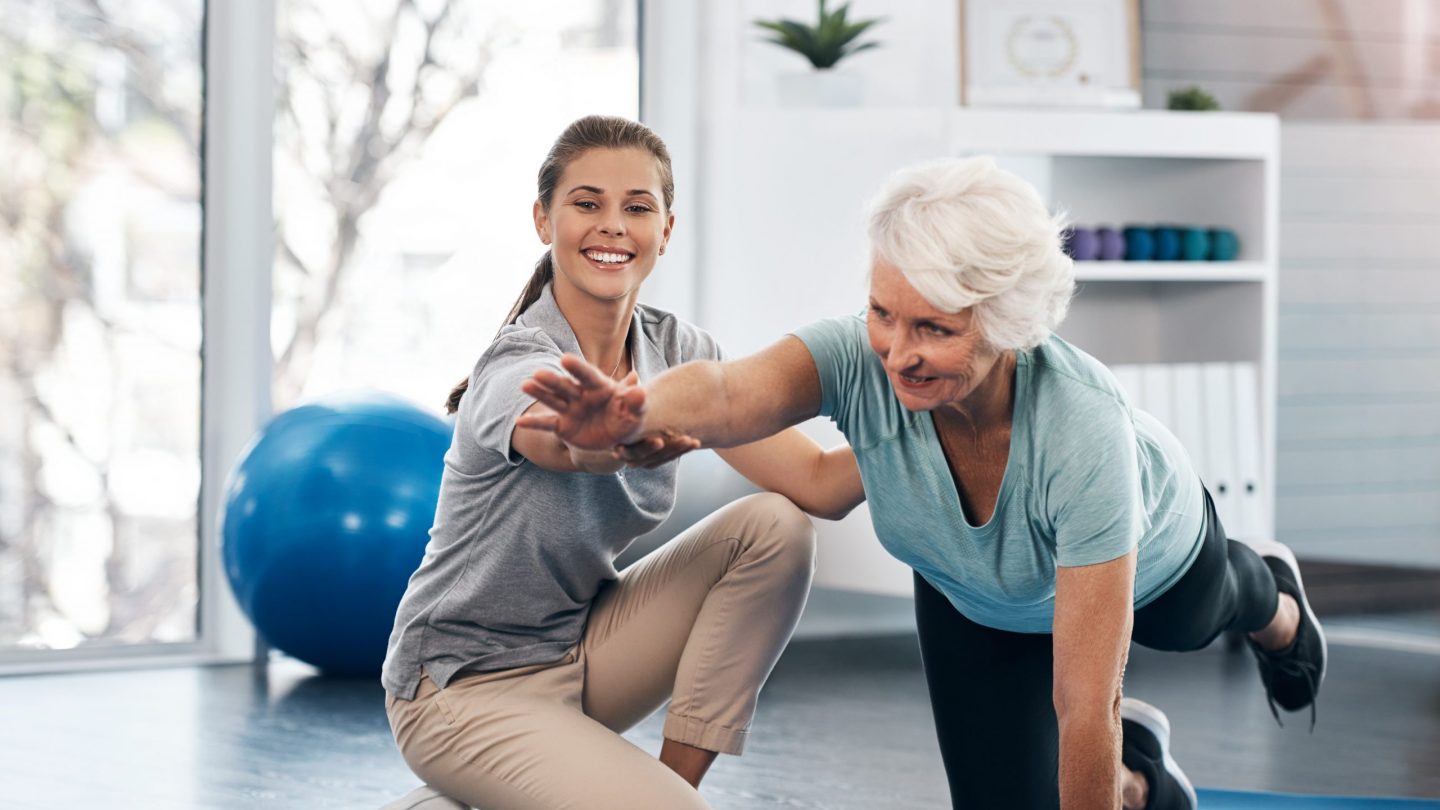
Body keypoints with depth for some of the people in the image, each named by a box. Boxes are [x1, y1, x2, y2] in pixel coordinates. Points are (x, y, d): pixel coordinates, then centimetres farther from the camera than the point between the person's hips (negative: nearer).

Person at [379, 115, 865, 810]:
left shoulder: (674, 348, -4)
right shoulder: (517, 368, -25)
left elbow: (818, 484, -12)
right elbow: (580, 445, -50)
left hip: (581, 646, 7)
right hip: (467, 689, -7)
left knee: (773, 528, -12)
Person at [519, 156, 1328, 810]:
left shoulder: (1082, 431, -49)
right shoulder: (862, 359, -41)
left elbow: (1084, 705, -44)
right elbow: (727, 393, -64)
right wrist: (635, 413, -86)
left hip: (1148, 553, -1)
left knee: (1191, 626, 33)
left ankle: (1270, 599, 70)